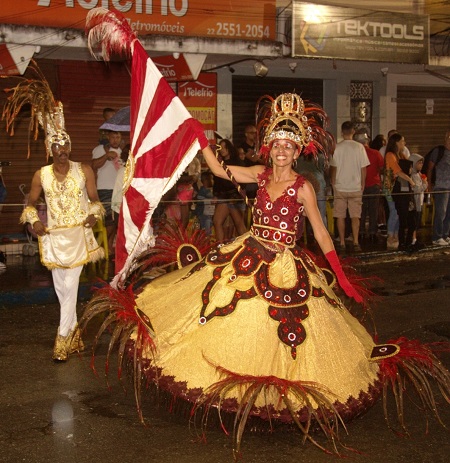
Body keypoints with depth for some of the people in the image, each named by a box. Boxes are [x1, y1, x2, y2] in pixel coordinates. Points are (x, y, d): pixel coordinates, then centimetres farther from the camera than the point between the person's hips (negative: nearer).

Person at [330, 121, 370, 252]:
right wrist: (362, 184, 12)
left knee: (340, 216, 6)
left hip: (340, 187, 0)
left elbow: (333, 168, 0)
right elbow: (363, 168, -1)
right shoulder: (359, 147, -4)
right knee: (355, 216, 6)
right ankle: (356, 242, 3)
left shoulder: (337, 147, -4)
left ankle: (342, 243, 8)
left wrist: (333, 183, 13)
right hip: (355, 187, 0)